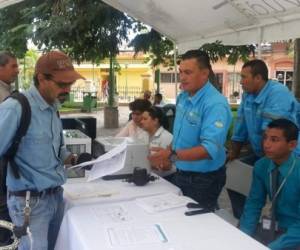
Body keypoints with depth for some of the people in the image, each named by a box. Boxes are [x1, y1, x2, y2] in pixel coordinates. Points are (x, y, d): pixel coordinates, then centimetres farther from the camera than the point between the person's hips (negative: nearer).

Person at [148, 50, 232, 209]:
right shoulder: (183, 96, 2)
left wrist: (172, 155, -39)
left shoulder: (215, 104, -25)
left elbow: (210, 149, -32)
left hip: (204, 179, -8)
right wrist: (166, 155, 2)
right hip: (181, 173, 8)